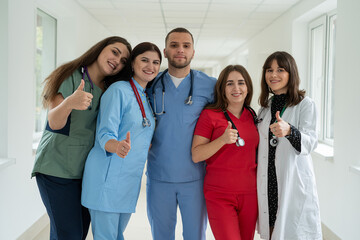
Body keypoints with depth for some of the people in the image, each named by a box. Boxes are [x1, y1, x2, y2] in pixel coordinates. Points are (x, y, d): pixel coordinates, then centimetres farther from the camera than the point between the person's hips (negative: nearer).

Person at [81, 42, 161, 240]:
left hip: (130, 181, 8)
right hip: (107, 177, -8)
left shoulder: (148, 98, 14)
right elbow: (105, 135, -19)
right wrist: (117, 147, -38)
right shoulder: (119, 90, -10)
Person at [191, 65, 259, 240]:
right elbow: (196, 156, -10)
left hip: (250, 194, 5)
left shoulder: (252, 116, 10)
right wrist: (222, 140, -22)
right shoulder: (210, 115, -4)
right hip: (219, 195, -4)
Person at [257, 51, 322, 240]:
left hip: (294, 183, -4)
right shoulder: (265, 107, 13)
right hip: (268, 183, 5)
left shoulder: (305, 104, -3)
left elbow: (311, 142, -16)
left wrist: (289, 130, -36)